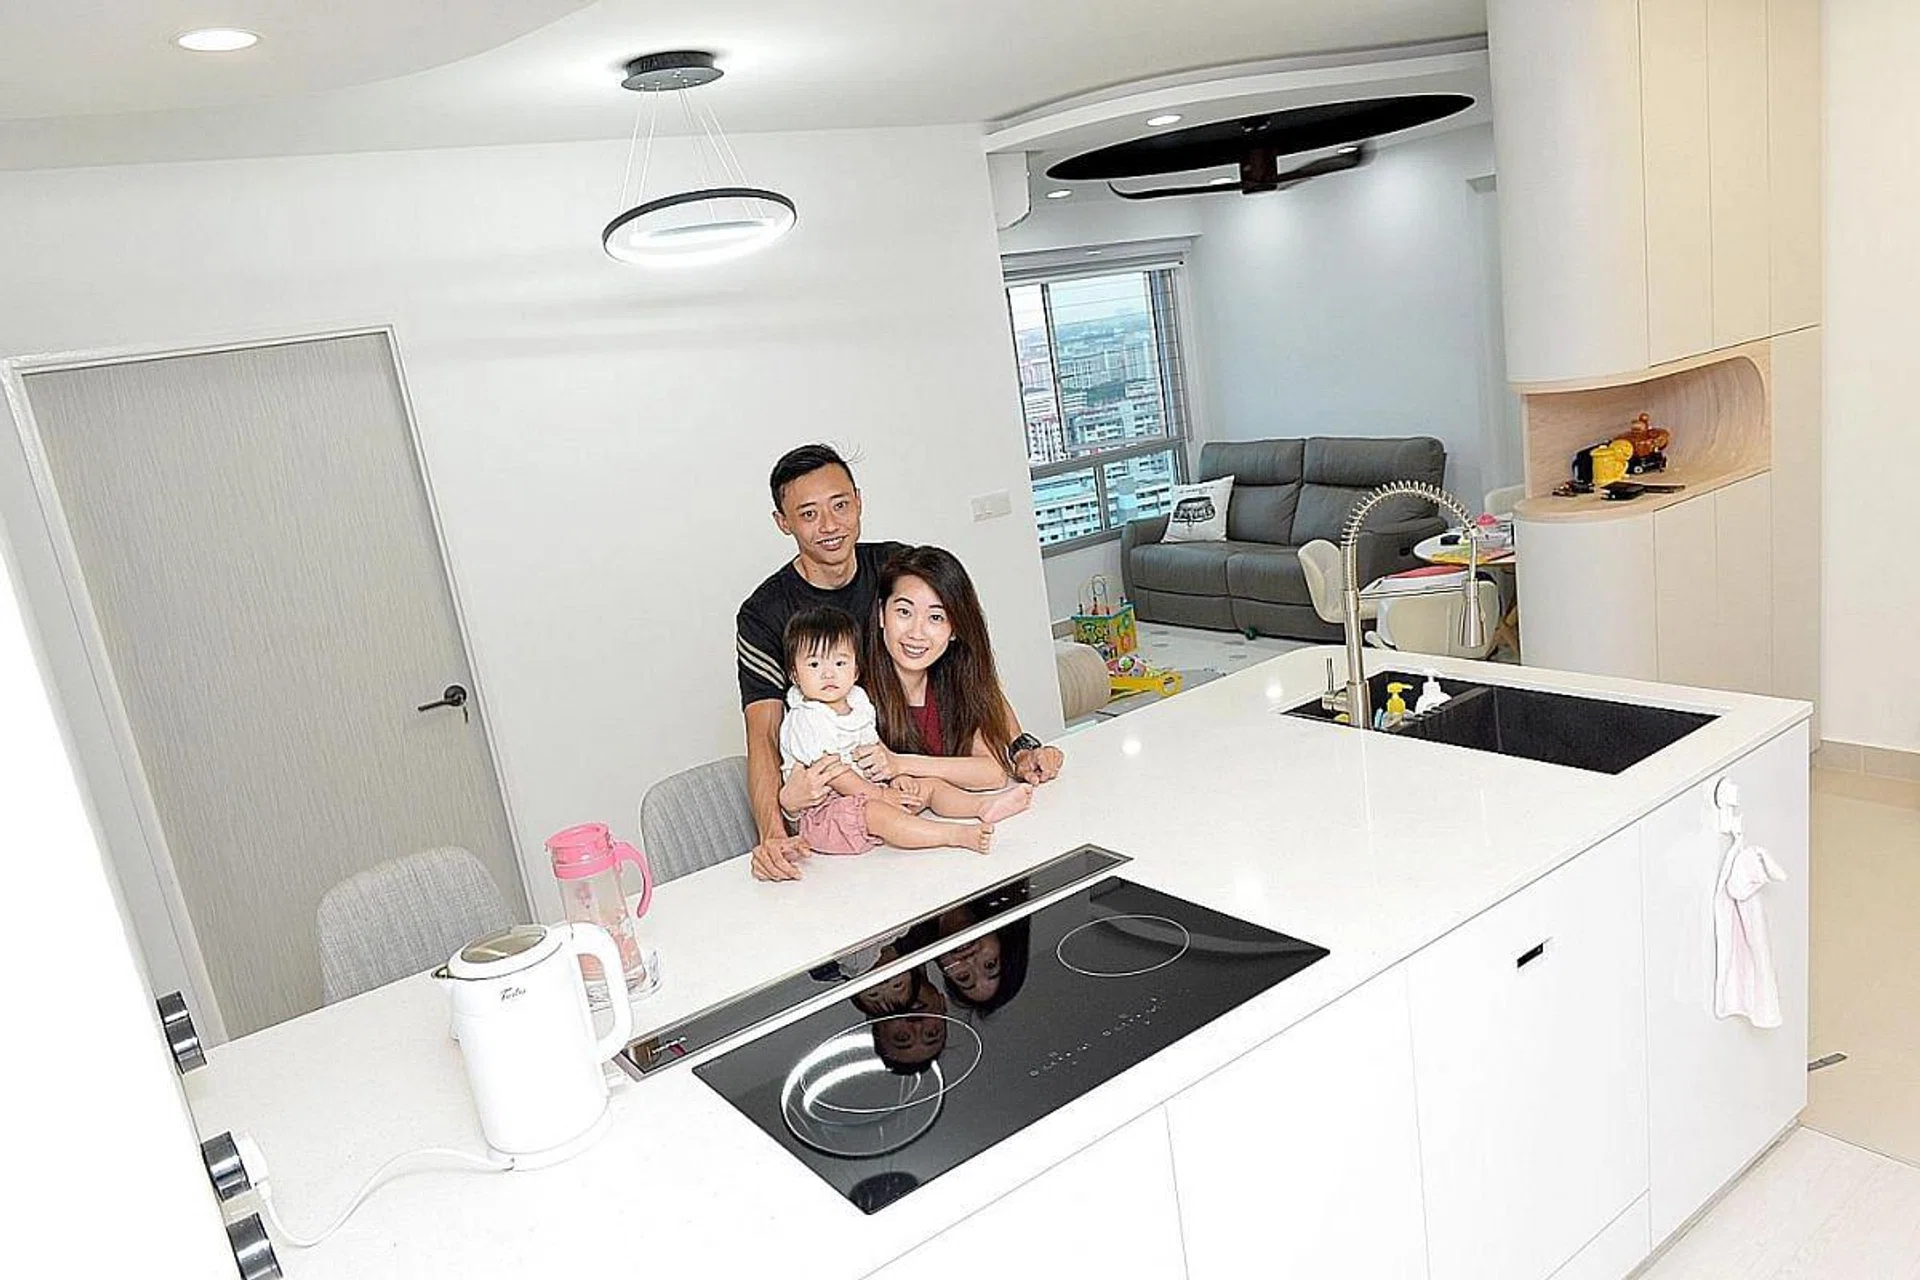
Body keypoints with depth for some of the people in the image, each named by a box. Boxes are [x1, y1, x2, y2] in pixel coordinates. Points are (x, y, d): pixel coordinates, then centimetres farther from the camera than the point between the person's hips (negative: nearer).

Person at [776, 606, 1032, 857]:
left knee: (931, 785, 2)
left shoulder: (857, 704, 9)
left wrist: (897, 777, 1)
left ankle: (983, 805, -17)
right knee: (877, 812, -35)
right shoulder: (805, 720, -18)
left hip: (868, 794, 9)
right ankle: (958, 835, -44)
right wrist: (881, 794, -17)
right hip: (824, 812, -9)